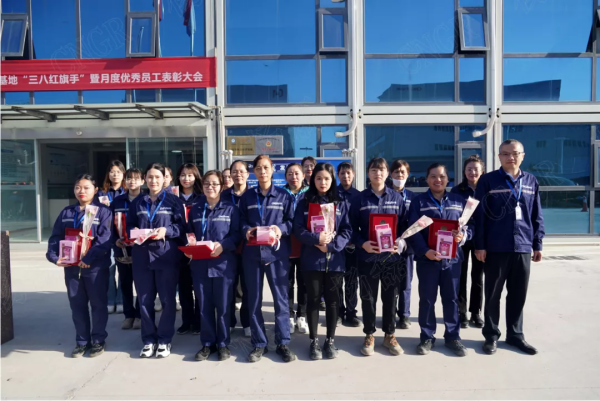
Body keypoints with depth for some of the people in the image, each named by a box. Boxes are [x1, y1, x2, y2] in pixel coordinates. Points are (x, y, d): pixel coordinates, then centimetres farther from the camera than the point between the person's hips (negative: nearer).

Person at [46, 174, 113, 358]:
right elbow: (55, 237, 7)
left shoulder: (103, 211, -5)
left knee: (98, 304, 6)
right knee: (77, 305, 13)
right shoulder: (66, 212, 11)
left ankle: (98, 340, 20)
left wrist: (89, 258, -23)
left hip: (96, 266, -5)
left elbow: (104, 239, -15)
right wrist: (54, 256, -10)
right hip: (71, 267, 5)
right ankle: (82, 341, 26)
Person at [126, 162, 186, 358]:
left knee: (167, 299, 3)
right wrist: (134, 233, -9)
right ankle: (148, 340, 22)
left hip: (167, 256, -3)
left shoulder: (173, 200, 1)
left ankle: (165, 340, 17)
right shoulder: (137, 202, 11)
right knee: (145, 300, 8)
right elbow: (129, 226, 12)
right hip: (142, 256, 3)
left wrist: (166, 231, -20)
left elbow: (181, 226, -3)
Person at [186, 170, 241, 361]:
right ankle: (207, 344, 22)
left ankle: (223, 344, 19)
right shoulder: (195, 210, 12)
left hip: (223, 264, -3)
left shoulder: (230, 209, 1)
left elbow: (237, 234, -4)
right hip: (200, 264, 3)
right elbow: (189, 233, 14)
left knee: (223, 306, 4)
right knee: (204, 306, 9)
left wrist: (223, 245, -20)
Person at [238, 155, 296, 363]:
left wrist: (281, 228, -16)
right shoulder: (247, 196, 11)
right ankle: (259, 344, 18)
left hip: (277, 252, -2)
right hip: (252, 252, 2)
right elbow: (241, 222, 8)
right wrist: (246, 230, -12)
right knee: (254, 300, 6)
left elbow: (292, 221, 3)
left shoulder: (284, 196, 6)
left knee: (280, 298, 2)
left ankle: (283, 343, 15)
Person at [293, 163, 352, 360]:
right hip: (312, 259, -1)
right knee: (313, 300, 7)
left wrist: (331, 245, -14)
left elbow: (347, 231, 0)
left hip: (335, 259, 1)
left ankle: (330, 341, 23)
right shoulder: (304, 203, 3)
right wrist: (317, 239, -19)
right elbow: (298, 229, -5)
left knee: (332, 300, 9)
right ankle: (314, 341, 20)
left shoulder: (340, 204, 6)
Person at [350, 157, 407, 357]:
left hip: (392, 256, 1)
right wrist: (362, 244, -17)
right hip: (368, 256, -1)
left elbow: (404, 225, 6)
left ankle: (390, 335, 27)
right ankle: (369, 335, 25)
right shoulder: (359, 198, 1)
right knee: (368, 297, 8)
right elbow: (353, 227, -1)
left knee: (390, 297, 11)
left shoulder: (397, 197, 5)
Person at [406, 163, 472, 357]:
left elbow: (469, 226, 9)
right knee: (427, 299, 6)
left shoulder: (460, 201, 8)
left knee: (451, 298, 10)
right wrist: (425, 251, -19)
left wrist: (463, 235, -15)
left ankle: (453, 336, 24)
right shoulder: (418, 201, 1)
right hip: (427, 258, -2)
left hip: (452, 258, 2)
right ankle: (427, 337, 19)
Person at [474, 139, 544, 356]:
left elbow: (537, 216, 12)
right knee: (493, 294, 8)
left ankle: (515, 334, 28)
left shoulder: (531, 181, 8)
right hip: (496, 248, -3)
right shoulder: (488, 180, -3)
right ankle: (491, 336, 21)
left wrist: (537, 244, 9)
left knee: (518, 294, 12)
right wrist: (479, 245, -8)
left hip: (523, 247, 3)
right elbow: (479, 215, -5)